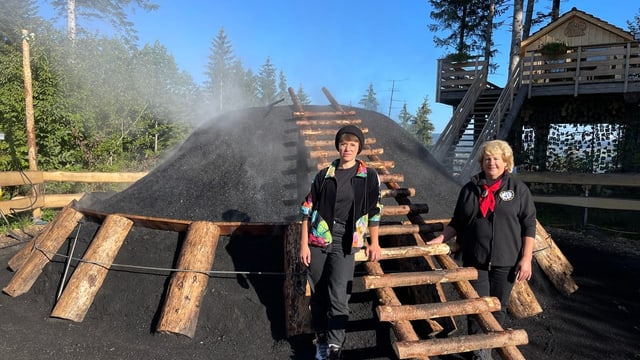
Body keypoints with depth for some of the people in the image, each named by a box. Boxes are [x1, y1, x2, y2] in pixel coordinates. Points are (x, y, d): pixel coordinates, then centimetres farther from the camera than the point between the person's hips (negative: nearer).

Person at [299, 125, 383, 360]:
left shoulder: (369, 176, 1)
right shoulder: (324, 175, 2)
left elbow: (374, 211, 8)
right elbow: (307, 210, 2)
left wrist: (373, 243, 9)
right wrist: (303, 244, -2)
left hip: (345, 244, -2)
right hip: (318, 240, 2)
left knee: (338, 298, -9)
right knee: (318, 296, 10)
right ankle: (321, 341, 28)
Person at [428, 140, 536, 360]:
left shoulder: (518, 189, 0)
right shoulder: (470, 189, 5)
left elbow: (529, 225, -1)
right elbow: (457, 222, 12)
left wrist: (526, 258, -7)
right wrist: (439, 239, 1)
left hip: (506, 261, -1)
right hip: (475, 259, 1)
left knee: (498, 307, 11)